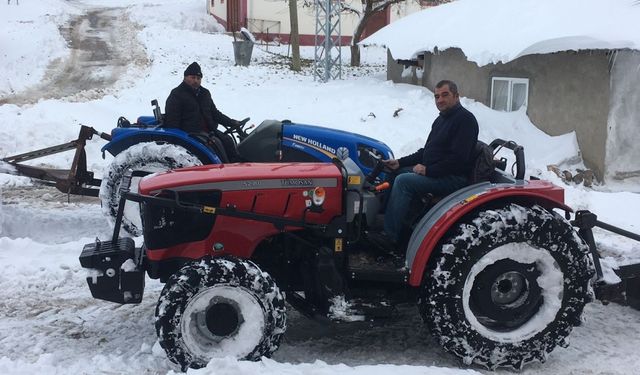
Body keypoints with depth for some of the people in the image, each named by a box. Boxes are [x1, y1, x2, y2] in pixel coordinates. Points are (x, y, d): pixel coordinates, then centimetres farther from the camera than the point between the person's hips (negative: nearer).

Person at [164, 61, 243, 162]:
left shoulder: (205, 93, 21)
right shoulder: (177, 95, -1)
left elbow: (214, 113, 27)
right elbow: (171, 121, -7)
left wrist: (231, 122, 16)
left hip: (208, 130, 7)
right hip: (191, 132, -7)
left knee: (228, 140, -15)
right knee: (215, 143, -28)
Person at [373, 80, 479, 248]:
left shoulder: (465, 119, -13)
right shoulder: (441, 120, 17)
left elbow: (459, 159, -22)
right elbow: (426, 151, 21)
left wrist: (428, 170, -20)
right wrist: (400, 162, 8)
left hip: (453, 178, -10)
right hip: (432, 171, 10)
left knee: (403, 181, -24)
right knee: (397, 172, 4)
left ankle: (390, 236, -21)